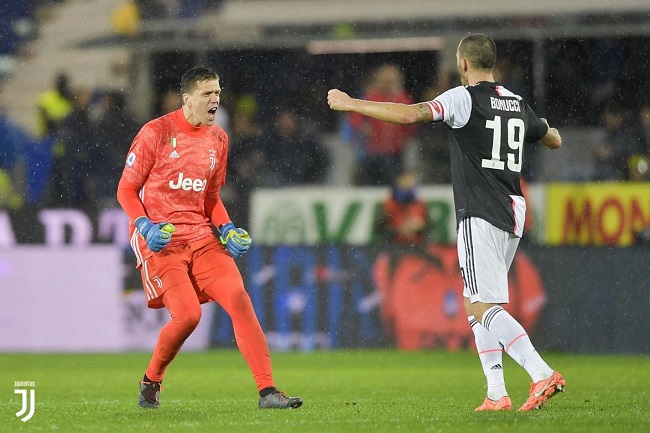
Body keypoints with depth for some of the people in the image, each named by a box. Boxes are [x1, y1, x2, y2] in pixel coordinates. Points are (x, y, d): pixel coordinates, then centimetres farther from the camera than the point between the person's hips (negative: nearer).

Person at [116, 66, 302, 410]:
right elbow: (126, 190, -2)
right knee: (188, 314, -18)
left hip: (201, 237, 5)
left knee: (238, 298, -14)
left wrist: (227, 229, 5)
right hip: (159, 240, -5)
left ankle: (267, 391, -15)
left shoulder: (218, 139, 12)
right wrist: (145, 227, -18)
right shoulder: (156, 133, -6)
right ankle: (151, 381, 10)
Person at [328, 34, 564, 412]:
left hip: (480, 217, -8)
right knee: (474, 302, 16)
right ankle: (497, 394, 8)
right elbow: (554, 140, 31)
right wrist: (542, 126, 56)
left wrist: (351, 104, -14)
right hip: (512, 215, 8)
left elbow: (411, 114, -21)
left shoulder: (464, 98, -8)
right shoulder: (518, 104, 14)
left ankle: (542, 374, -26)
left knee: (485, 307, -11)